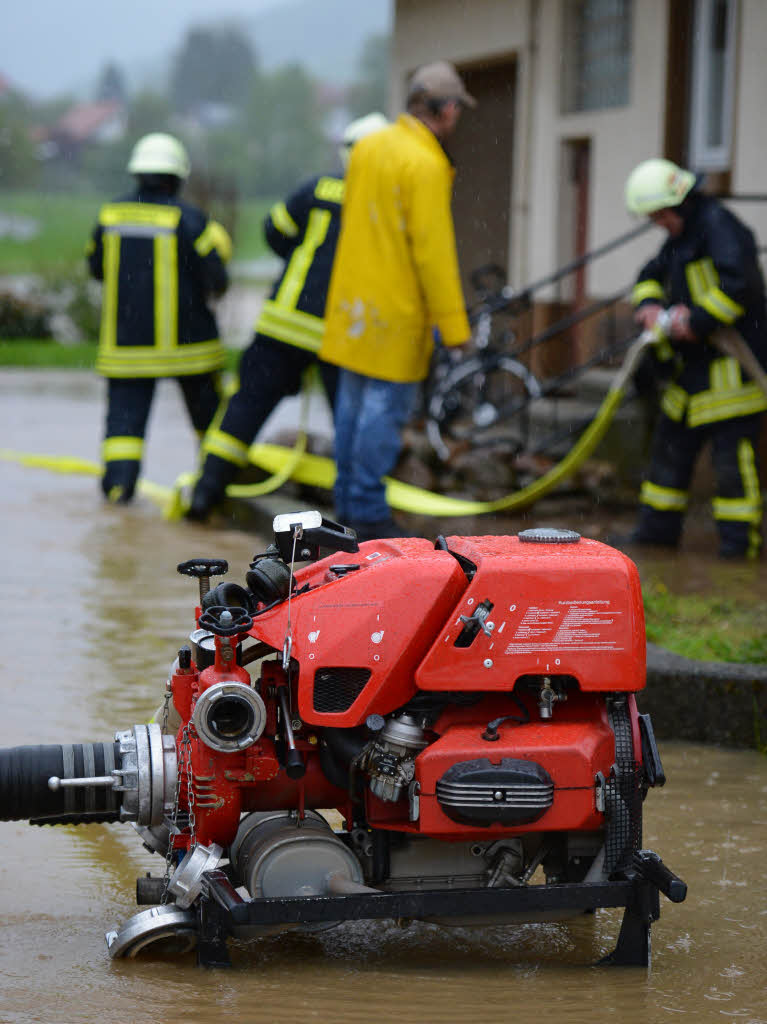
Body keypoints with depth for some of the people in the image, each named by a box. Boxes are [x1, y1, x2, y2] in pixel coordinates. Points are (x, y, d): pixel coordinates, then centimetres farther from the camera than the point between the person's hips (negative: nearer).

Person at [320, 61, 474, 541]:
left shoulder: (369, 147, 7)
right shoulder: (426, 165, -18)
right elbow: (433, 250, -20)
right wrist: (454, 326, -16)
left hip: (353, 299, 8)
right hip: (395, 307, -8)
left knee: (353, 402, 15)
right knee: (386, 407, -2)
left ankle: (348, 501, 23)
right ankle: (369, 511, 0)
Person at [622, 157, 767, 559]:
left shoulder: (718, 225, -14)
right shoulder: (679, 237, 17)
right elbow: (650, 276, 26)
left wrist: (697, 321, -23)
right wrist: (650, 306, 3)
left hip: (731, 363, -10)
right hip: (693, 362, 10)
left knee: (732, 448, -9)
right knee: (672, 442, 14)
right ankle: (659, 526, 23)